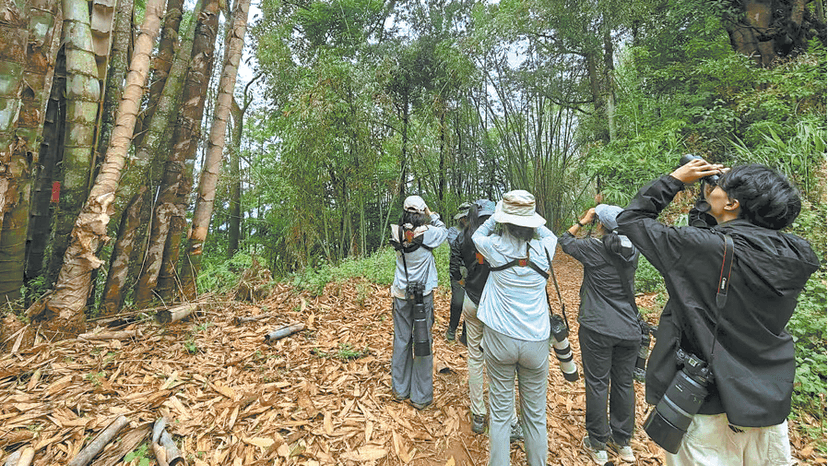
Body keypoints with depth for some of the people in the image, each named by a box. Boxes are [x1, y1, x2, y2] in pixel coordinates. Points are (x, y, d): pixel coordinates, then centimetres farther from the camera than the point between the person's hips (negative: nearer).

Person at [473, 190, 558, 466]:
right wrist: (529, 221, 16)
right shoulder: (544, 248, -6)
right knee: (535, 414, 17)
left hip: (500, 338, -1)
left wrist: (497, 215, 13)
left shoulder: (496, 247, -10)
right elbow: (550, 235, 19)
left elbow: (477, 235, 12)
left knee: (500, 411, 13)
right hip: (536, 340, 2)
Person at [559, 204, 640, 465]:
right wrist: (604, 213, 16)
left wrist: (582, 222, 10)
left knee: (597, 384, 7)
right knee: (624, 384, 16)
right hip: (629, 330, 5)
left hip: (598, 330, -5)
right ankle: (622, 442, 33)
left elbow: (565, 242, 2)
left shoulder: (595, 248, -14)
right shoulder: (632, 251, 1)